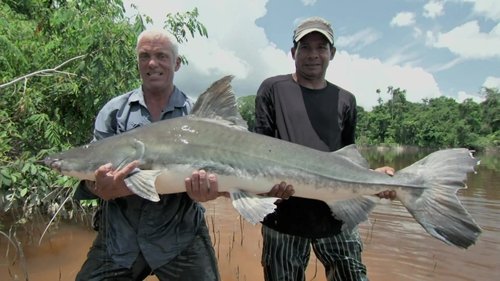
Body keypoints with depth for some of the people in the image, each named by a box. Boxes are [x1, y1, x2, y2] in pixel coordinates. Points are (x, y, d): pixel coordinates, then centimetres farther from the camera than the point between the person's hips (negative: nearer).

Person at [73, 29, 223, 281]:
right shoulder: (114, 110, 1)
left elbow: (206, 168, -6)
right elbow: (91, 169, -4)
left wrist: (203, 190, -30)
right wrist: (102, 189, -27)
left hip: (180, 237, -1)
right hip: (118, 237, 1)